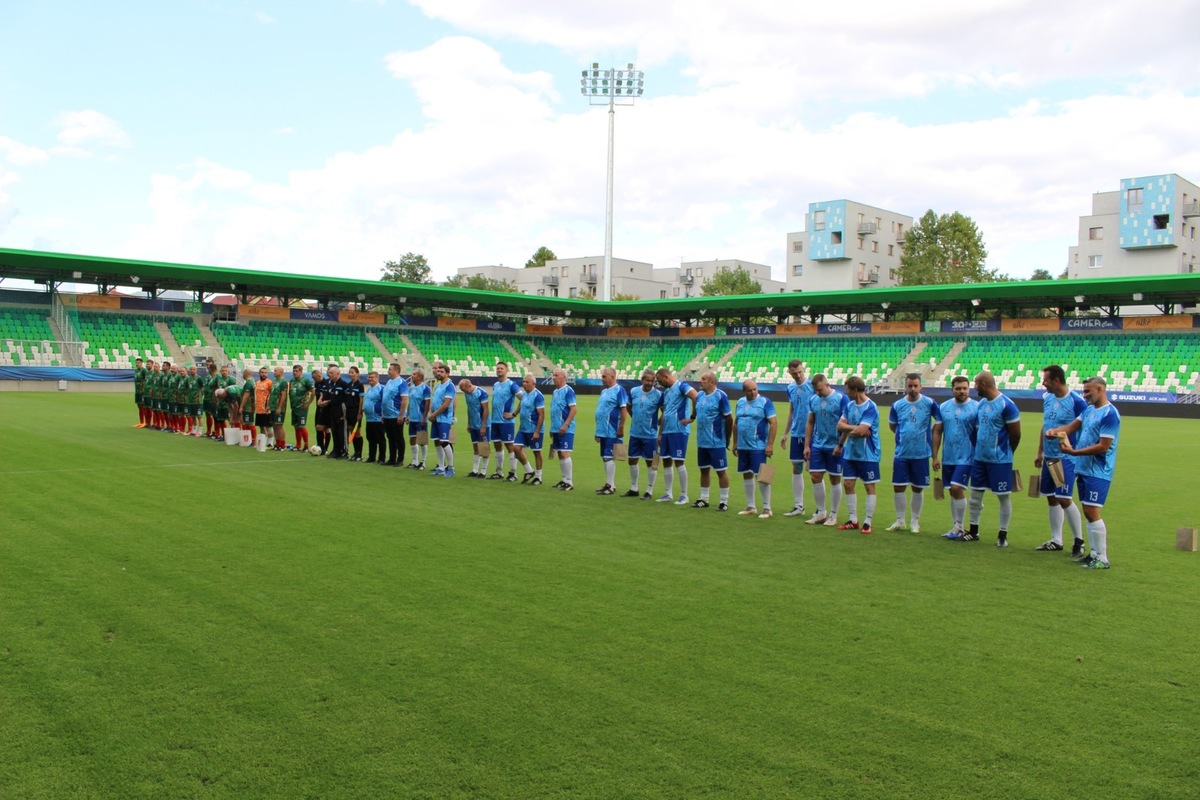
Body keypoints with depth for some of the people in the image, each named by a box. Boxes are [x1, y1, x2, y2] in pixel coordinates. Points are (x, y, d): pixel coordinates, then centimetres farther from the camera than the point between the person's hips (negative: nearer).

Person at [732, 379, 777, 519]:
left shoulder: (765, 402, -8)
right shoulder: (740, 402, 10)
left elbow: (774, 423, -11)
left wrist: (770, 444, -16)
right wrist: (735, 442, 15)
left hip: (758, 446, -6)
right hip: (742, 446, 6)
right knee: (746, 475, 11)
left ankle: (767, 509, 4)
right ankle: (750, 507, 22)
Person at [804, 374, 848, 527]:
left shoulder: (841, 398, -10)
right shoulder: (813, 400, 5)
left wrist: (840, 445, -14)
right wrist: (807, 445, 7)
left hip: (834, 447, -5)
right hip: (817, 446, 5)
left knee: (835, 480, 5)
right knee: (816, 477, 4)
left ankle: (833, 515, 15)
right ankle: (821, 513, 17)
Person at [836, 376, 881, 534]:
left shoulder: (870, 407, -18)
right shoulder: (849, 405, 6)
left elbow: (861, 431, -25)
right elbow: (840, 425, 0)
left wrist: (847, 430, -8)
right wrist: (854, 428, -17)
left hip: (867, 455, -8)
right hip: (850, 453, 8)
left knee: (869, 487, 2)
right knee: (848, 484, 8)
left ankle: (867, 523, 8)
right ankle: (853, 520, 19)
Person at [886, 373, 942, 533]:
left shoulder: (929, 404, -7)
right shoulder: (897, 405, 1)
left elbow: (940, 422, 2)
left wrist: (927, 435, 0)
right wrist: (905, 436, 11)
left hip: (921, 454, -2)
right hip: (901, 453, 2)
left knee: (918, 489, 7)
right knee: (898, 487, 3)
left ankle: (915, 521, 20)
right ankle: (900, 521, 17)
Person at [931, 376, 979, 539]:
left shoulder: (976, 407, -6)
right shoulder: (944, 407, 6)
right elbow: (937, 431, 7)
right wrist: (935, 456, 3)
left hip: (966, 457, -5)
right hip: (948, 457, 5)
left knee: (957, 488, -12)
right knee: (952, 491, 10)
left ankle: (959, 527, 1)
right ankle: (955, 526, 20)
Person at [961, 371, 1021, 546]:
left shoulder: (1006, 405, -16)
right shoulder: (981, 403, 8)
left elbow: (1016, 434, -11)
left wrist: (1005, 452, 2)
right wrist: (978, 448, 11)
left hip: (1000, 460, -8)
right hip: (980, 458, 8)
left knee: (1003, 496, 5)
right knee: (975, 494, 12)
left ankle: (1003, 534, 15)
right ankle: (973, 531, 24)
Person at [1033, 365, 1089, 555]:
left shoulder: (1076, 401, -15)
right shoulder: (1047, 398, 7)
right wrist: (1040, 452, 18)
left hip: (1066, 458, -7)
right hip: (1049, 458, 8)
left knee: (1063, 499, -8)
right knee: (1051, 498, 12)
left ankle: (1079, 541, 8)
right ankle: (1056, 541, 22)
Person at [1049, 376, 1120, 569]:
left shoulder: (1110, 414, -16)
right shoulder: (1089, 409, 11)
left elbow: (1103, 447, -20)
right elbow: (1072, 426, 9)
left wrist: (1074, 452, -22)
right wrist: (1055, 431, -11)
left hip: (1098, 473, -9)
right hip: (1083, 469, 9)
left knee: (1092, 512, -10)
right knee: (1088, 512, 13)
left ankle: (1102, 559, -3)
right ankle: (1094, 553, 22)